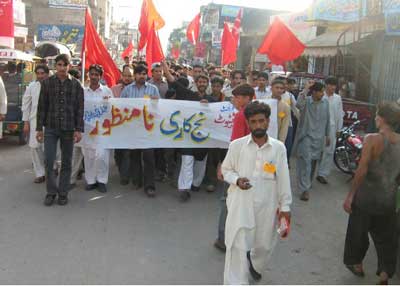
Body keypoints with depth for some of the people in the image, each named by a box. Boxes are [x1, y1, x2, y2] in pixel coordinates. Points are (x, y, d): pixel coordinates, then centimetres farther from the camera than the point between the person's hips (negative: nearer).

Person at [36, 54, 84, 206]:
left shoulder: (76, 84, 2)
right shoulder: (47, 83, 3)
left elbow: (80, 108, 1)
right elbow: (42, 107, 5)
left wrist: (79, 129, -5)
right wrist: (39, 128, 2)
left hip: (68, 129, 0)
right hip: (50, 128, 0)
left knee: (66, 162, 7)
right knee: (48, 161, -3)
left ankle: (63, 193, 19)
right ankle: (51, 192, 15)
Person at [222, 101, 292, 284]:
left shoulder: (279, 148, -4)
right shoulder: (237, 145, -7)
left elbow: (283, 178, 1)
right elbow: (226, 169, 5)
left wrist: (285, 206, 1)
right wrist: (237, 180, -15)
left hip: (267, 205, 2)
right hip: (241, 203, -2)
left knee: (265, 244, 19)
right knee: (238, 247, -3)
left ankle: (254, 265, 53)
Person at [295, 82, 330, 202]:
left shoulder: (325, 102, 4)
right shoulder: (306, 101, -10)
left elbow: (327, 120, 12)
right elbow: (298, 105, -35)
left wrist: (327, 135, 15)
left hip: (319, 138, 5)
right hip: (306, 136, -5)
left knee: (314, 162, 16)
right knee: (305, 162, -11)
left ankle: (307, 183, 37)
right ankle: (305, 189, -9)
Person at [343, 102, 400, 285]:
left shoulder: (373, 139, -17)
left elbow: (361, 170, -20)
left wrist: (350, 195, -12)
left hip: (367, 196, -4)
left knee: (358, 230, 18)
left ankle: (356, 263, 35)